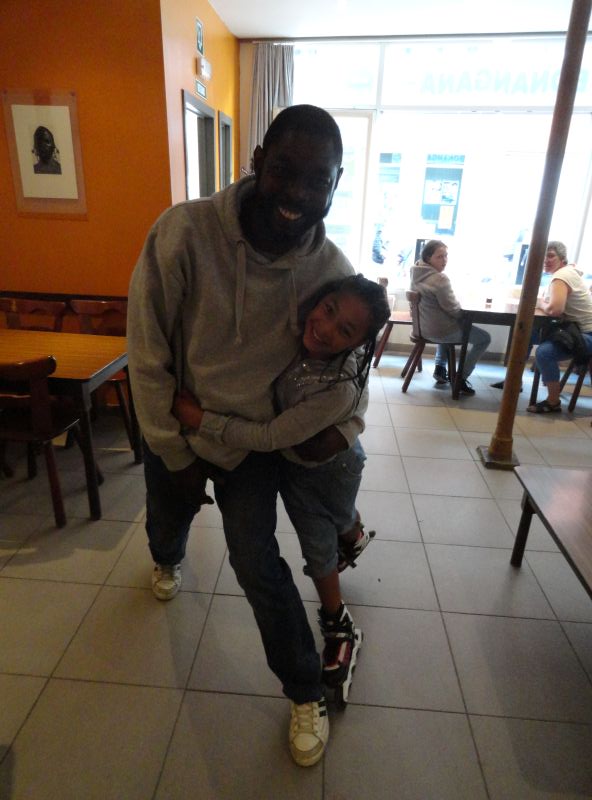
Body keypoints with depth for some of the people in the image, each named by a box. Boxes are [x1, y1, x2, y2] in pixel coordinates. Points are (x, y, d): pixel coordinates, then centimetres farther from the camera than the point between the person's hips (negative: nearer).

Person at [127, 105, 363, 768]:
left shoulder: (332, 270, -19)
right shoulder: (184, 232, -28)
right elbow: (146, 352, -19)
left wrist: (346, 423, -17)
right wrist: (174, 452, -11)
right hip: (175, 432, 1)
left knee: (257, 562, -3)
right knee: (167, 523, 26)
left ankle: (306, 693, 24)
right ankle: (167, 561, 68)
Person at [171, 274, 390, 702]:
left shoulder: (341, 389, -42)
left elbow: (270, 437, -36)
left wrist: (200, 419, -33)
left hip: (333, 465, -4)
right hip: (292, 465, 4)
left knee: (340, 519, 28)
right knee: (318, 548, 17)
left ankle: (353, 536, 67)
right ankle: (340, 628, 43)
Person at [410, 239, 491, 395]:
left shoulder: (416, 272, 0)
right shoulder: (440, 279, -27)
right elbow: (454, 310, -19)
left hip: (423, 326, 9)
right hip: (440, 331, -9)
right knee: (484, 338, 9)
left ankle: (440, 368, 35)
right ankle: (460, 378, 12)